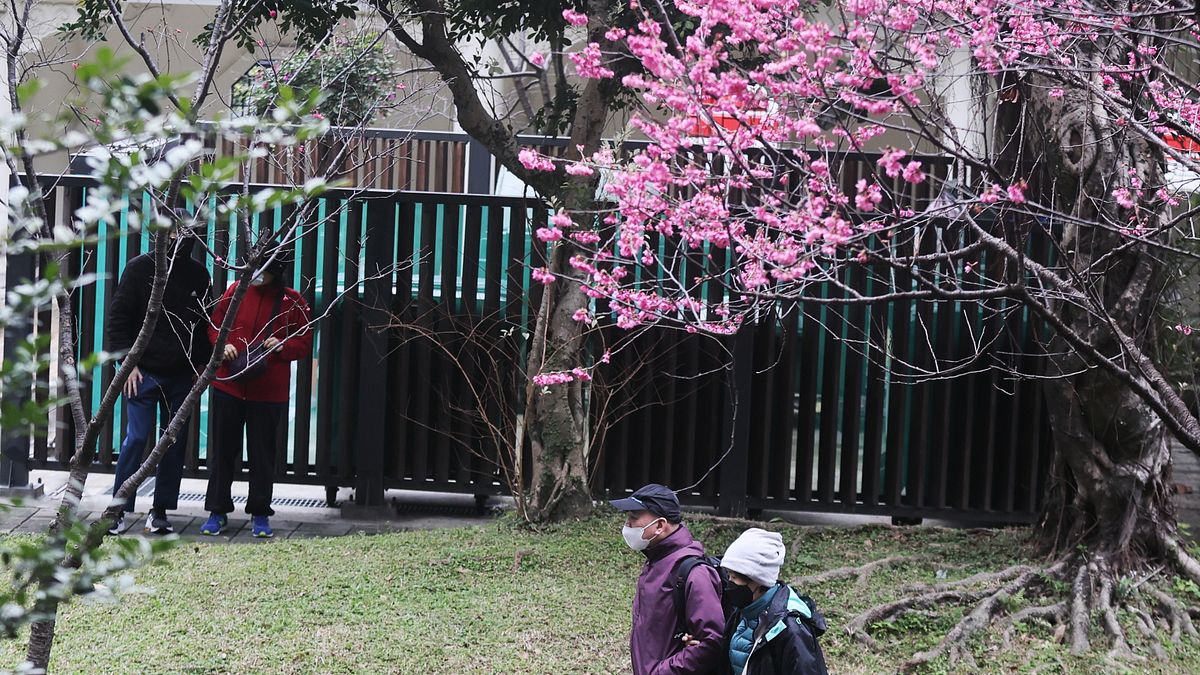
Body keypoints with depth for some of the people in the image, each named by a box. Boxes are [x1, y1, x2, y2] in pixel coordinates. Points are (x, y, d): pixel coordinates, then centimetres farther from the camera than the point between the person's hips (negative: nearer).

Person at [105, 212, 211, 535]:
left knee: (176, 441, 4)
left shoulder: (198, 274, 8)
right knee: (136, 439, -7)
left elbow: (204, 321, 15)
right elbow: (118, 317, -3)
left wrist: (201, 363, 7)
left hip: (182, 375, 4)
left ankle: (160, 511, 12)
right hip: (144, 372, -4)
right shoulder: (141, 268, -3)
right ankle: (118, 510, 1)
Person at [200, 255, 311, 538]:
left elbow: (305, 343, 4)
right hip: (228, 385, 2)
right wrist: (222, 344, -7)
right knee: (222, 450, 7)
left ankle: (260, 514, 15)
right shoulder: (235, 292, 4)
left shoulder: (293, 302, -1)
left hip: (269, 392, -2)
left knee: (263, 454, 4)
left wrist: (283, 346, -15)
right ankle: (218, 511, 17)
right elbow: (214, 325, 13)